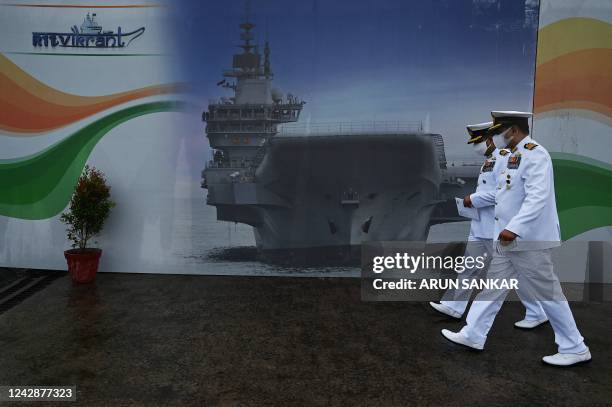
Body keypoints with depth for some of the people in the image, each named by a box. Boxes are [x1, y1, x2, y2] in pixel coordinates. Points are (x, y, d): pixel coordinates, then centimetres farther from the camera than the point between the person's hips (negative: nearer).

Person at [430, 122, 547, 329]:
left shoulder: (504, 158, -16)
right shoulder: (488, 160, 14)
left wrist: (474, 199, -17)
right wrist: (474, 199, 9)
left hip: (497, 227, -10)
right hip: (481, 225, 10)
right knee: (470, 265, 14)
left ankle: (536, 314, 18)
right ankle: (455, 306, 23)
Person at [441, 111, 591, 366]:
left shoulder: (535, 154, -17)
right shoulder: (515, 155, 13)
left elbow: (538, 197, -27)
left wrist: (514, 228, -34)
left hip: (529, 241, -10)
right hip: (510, 240, 10)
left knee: (548, 294, 3)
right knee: (493, 286, 13)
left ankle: (575, 349, 20)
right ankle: (473, 335, 23)